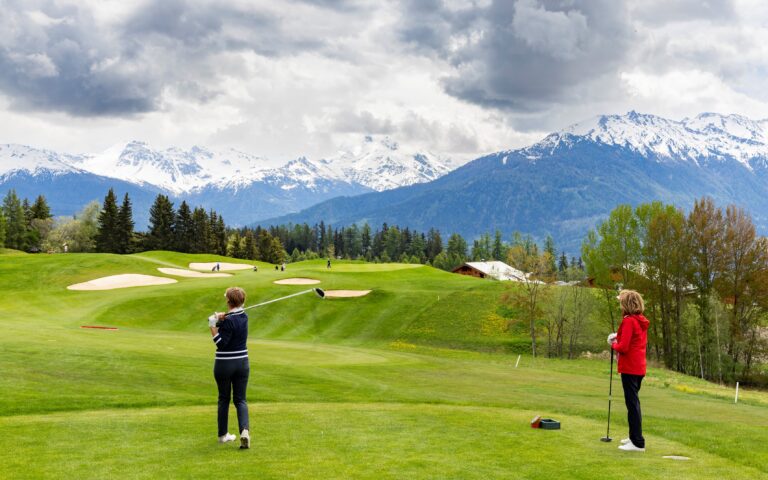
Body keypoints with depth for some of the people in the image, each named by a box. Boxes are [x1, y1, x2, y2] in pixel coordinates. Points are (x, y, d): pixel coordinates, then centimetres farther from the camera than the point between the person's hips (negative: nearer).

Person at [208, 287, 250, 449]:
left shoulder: (228, 320, -18)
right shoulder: (243, 317, 3)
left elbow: (221, 343, -17)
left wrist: (213, 326, -20)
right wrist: (221, 317, -11)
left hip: (224, 364, -5)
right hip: (242, 363, 5)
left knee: (223, 399, 13)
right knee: (240, 399, 6)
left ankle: (223, 435, 22)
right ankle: (244, 431, -15)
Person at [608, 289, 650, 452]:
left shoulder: (629, 321, -17)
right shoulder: (641, 321, 9)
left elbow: (623, 347, -19)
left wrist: (613, 344, 0)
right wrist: (619, 337, 8)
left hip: (629, 368, -9)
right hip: (639, 367, 9)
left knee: (632, 403, -5)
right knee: (634, 402, 19)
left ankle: (638, 443, -3)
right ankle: (634, 437, 30)